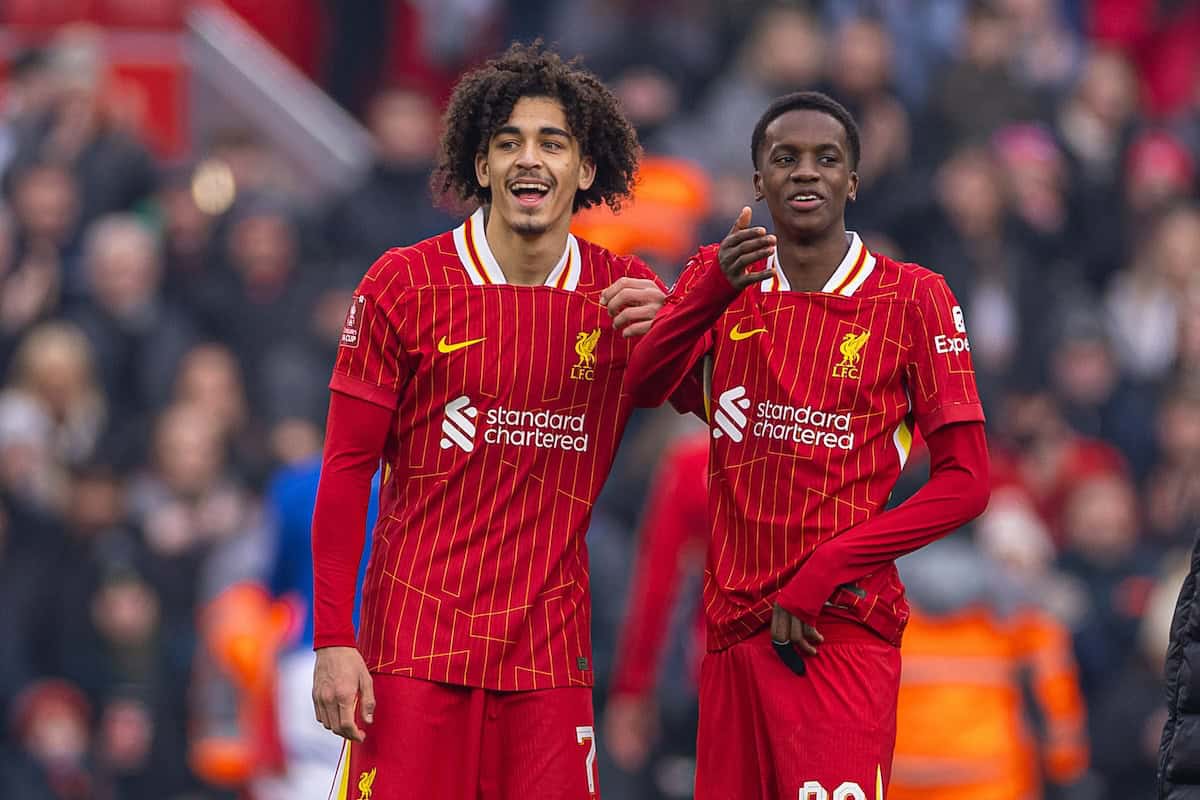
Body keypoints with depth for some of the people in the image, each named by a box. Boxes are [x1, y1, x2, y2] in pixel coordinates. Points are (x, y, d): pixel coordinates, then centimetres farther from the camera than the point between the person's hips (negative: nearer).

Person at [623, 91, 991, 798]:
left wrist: (821, 574, -12)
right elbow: (644, 387, -7)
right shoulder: (717, 277, 11)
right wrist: (718, 287, -25)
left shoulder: (911, 297, 0)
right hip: (733, 625, 4)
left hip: (844, 628, -4)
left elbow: (966, 481, -4)